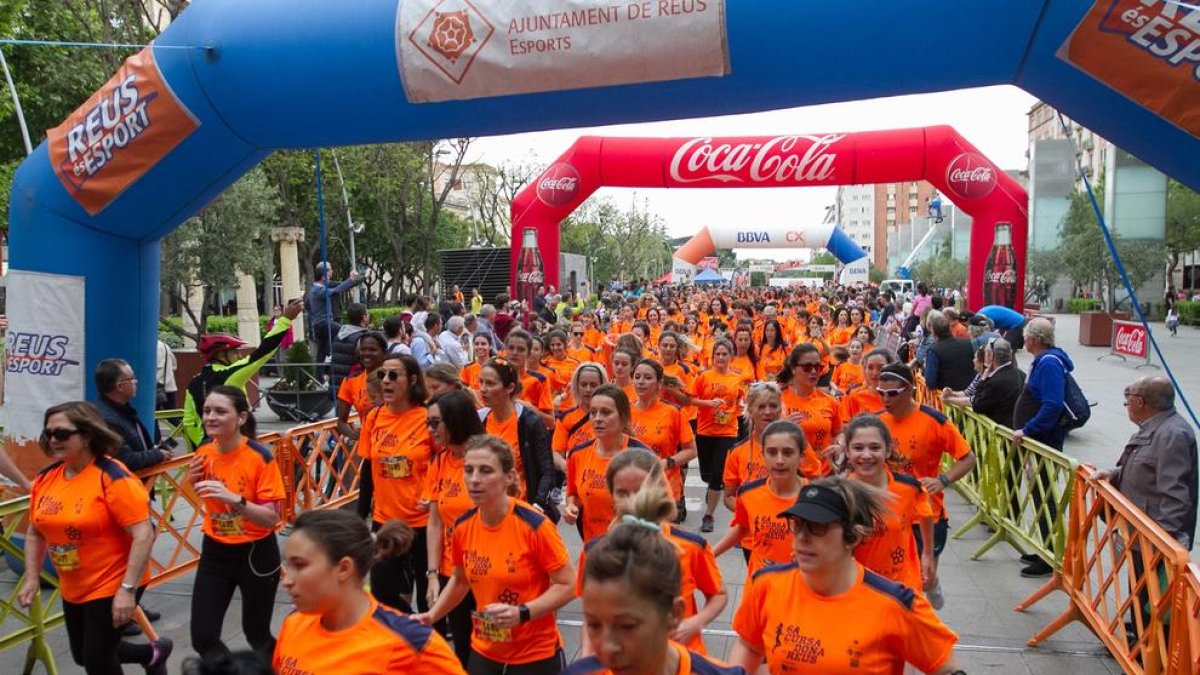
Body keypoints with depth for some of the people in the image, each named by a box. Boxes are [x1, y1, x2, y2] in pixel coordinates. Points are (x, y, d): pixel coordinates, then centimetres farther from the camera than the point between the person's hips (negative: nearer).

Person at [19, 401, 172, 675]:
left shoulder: (113, 478, -22)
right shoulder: (45, 479, -1)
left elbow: (143, 535, -24)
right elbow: (35, 533, 13)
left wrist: (128, 589, -26)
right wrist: (32, 578, 5)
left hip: (112, 586, -8)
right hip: (72, 589, 8)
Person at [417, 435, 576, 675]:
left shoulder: (534, 524, -20)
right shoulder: (462, 527, -5)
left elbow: (567, 586, -14)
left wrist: (522, 613, -24)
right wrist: (431, 616, 1)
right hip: (483, 652, 4)